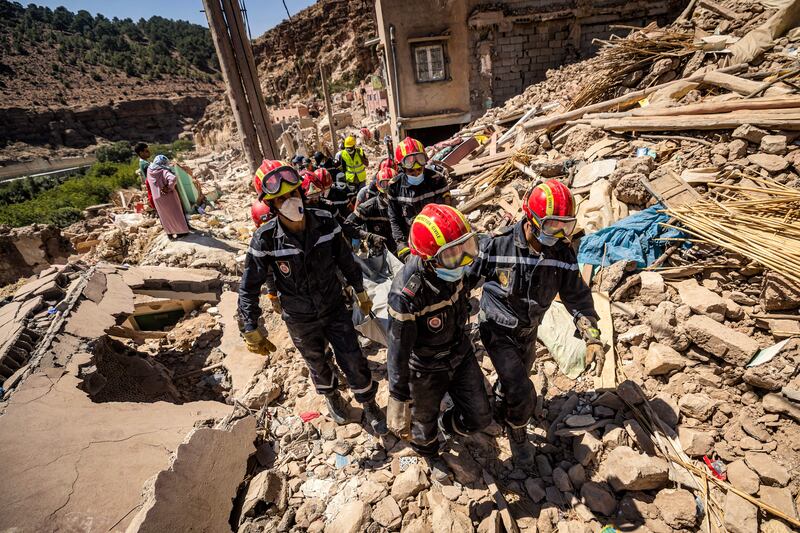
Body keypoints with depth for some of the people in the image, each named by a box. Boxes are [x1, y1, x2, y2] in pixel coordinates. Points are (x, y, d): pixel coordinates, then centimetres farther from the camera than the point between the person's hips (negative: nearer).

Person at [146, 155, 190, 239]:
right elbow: (173, 178, -36)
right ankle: (181, 231, 24)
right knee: (175, 214, 12)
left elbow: (149, 183, 13)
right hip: (168, 196, -5)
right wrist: (170, 188, -23)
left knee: (165, 216, 18)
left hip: (157, 198, 5)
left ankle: (170, 233, 29)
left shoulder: (149, 170, 0)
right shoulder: (164, 171, -18)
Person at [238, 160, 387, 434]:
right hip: (300, 319, 0)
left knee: (353, 361, 8)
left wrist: (360, 291, 9)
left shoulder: (325, 222, -16)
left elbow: (345, 259, -1)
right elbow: (249, 287, -12)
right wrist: (251, 329, -10)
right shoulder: (265, 239, -22)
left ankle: (370, 405, 37)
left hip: (335, 307, 1)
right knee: (317, 363, 22)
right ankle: (332, 396, 55)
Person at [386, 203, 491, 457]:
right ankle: (426, 446, 60)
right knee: (424, 421, 24)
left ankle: (449, 424, 51)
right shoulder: (406, 294, -39)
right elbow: (398, 350, -28)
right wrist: (398, 399, -18)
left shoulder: (451, 271, -18)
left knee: (480, 418, 16)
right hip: (426, 371, -5)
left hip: (461, 355, 5)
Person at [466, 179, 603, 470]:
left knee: (513, 382, 26)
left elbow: (577, 296, -4)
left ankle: (500, 414, 59)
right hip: (497, 332, -5)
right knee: (523, 395, -10)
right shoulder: (498, 245, -26)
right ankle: (518, 435, 23)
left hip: (528, 333, 5)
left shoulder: (563, 253, -13)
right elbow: (466, 277, -13)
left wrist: (592, 337, -13)